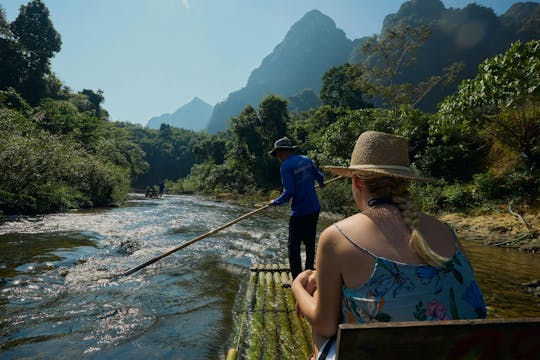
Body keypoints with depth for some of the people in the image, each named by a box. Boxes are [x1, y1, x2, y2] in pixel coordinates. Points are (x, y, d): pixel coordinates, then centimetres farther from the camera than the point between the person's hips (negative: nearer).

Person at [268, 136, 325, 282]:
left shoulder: (286, 166, -15)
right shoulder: (306, 159, 4)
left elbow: (288, 193, -21)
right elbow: (320, 177, 13)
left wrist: (275, 202, -5)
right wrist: (321, 184, 36)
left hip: (299, 213, -7)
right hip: (314, 209, 8)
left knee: (293, 247, 5)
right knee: (310, 243, 21)